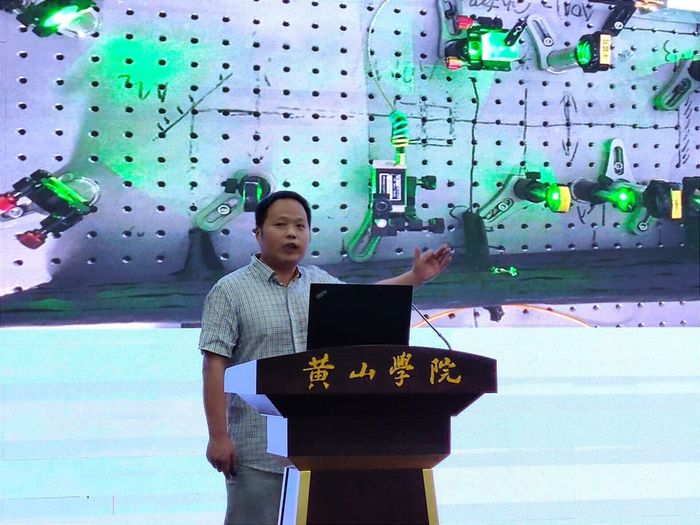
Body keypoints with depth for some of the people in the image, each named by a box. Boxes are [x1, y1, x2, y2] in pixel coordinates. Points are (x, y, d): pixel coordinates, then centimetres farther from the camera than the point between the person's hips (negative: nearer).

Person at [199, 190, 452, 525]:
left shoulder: (321, 283, 13)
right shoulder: (230, 292, -3)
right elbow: (214, 366, -9)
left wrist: (416, 276, 26)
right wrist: (219, 436, -15)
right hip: (259, 451, -5)